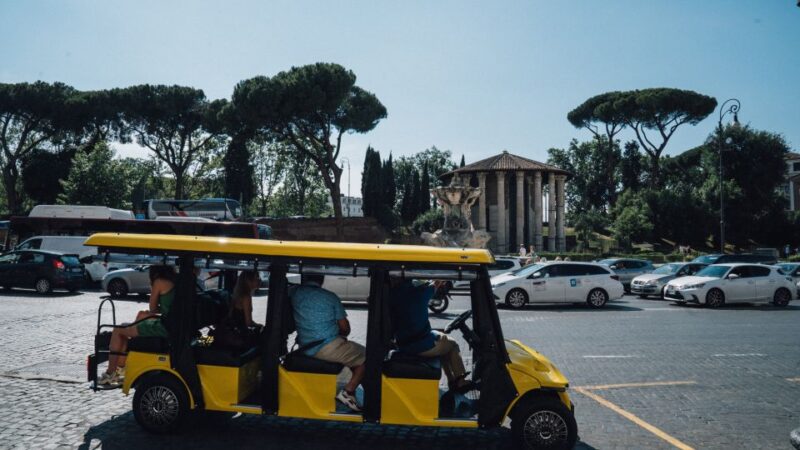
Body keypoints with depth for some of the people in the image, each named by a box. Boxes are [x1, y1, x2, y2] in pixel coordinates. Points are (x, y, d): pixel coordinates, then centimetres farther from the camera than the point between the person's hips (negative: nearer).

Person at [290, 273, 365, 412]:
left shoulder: (294, 293, 4)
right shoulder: (331, 297, -5)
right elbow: (345, 328, 0)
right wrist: (341, 335, 22)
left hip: (306, 348, 6)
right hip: (329, 347, -6)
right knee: (366, 357, 9)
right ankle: (348, 392, -4)